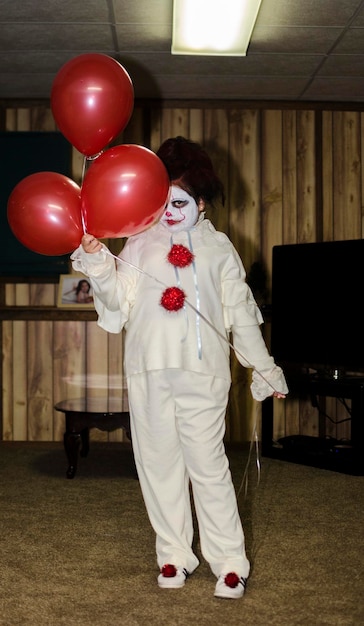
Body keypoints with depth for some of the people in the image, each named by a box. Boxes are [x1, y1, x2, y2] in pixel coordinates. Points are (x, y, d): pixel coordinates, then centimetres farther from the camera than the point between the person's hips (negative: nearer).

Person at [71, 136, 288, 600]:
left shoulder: (217, 247, 10)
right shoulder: (140, 245, 11)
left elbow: (240, 313, 11)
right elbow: (118, 300, 1)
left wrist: (264, 368, 11)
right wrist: (96, 263, -15)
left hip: (201, 370, -2)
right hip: (149, 370, 2)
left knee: (208, 464, -3)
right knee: (159, 462, 7)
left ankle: (229, 562, 6)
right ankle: (173, 556, 19)